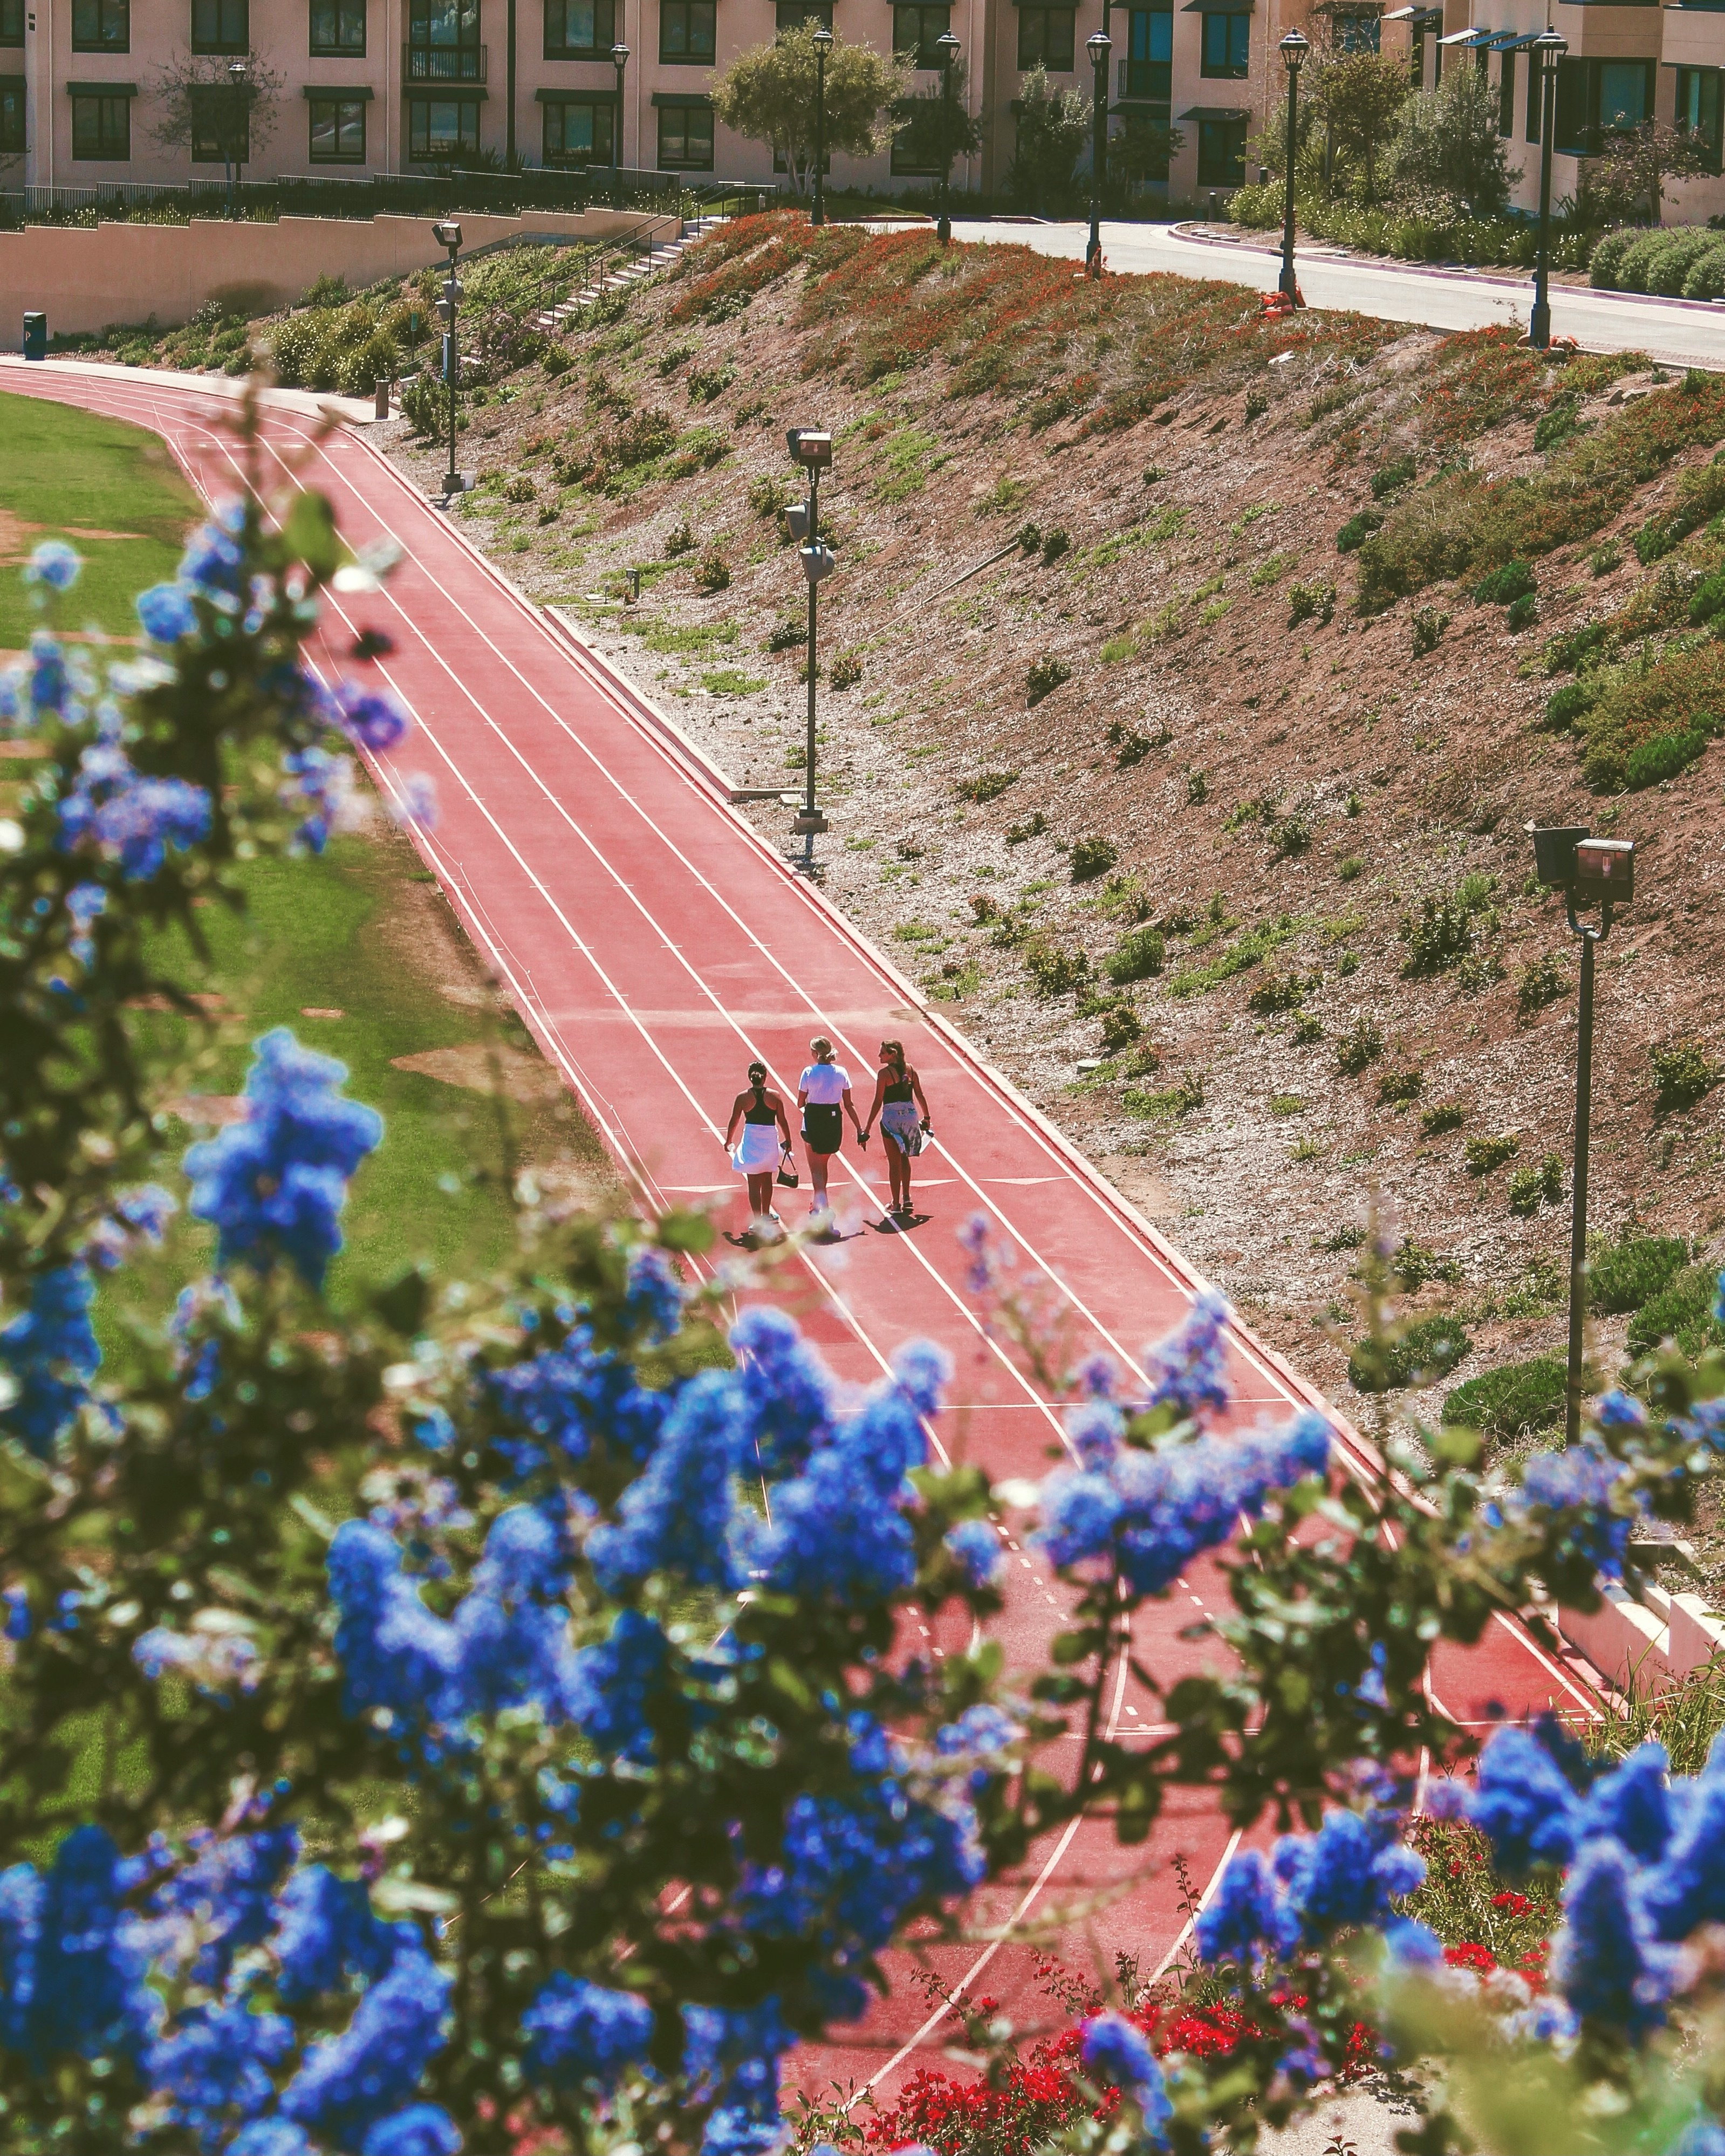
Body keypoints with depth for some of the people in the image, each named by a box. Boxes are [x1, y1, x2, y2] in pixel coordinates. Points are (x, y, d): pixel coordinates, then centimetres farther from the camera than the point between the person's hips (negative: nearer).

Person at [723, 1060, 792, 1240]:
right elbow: (782, 1121, -1)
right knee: (767, 1179, 22)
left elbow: (734, 1122, -1)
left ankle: (758, 1222, -5)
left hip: (751, 1141, -2)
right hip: (770, 1140, 2)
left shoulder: (743, 1097, -6)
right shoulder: (774, 1096, -4)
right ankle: (766, 1215, 37)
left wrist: (729, 1142, 13)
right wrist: (787, 1141, 13)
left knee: (754, 1183, 1)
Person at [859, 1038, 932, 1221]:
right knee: (904, 1158, 23)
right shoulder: (910, 1070, 4)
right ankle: (906, 1198, 25)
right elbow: (920, 1096, 10)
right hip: (911, 1116, 5)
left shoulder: (885, 1073, -11)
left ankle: (896, 1205, 6)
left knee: (894, 1162, 3)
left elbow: (878, 1103, -12)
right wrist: (926, 1117, 23)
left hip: (892, 1119, -5)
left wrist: (867, 1128, -8)